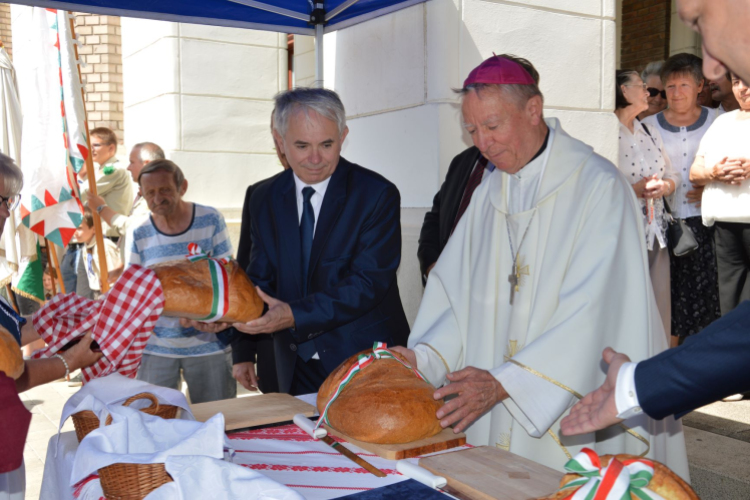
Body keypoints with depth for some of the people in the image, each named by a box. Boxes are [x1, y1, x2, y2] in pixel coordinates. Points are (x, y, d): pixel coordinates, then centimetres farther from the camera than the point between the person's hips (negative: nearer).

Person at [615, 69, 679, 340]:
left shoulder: (651, 132, 18)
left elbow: (672, 175, 21)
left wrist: (665, 186, -1)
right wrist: (632, 189, -17)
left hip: (655, 234, 7)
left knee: (659, 307, 8)